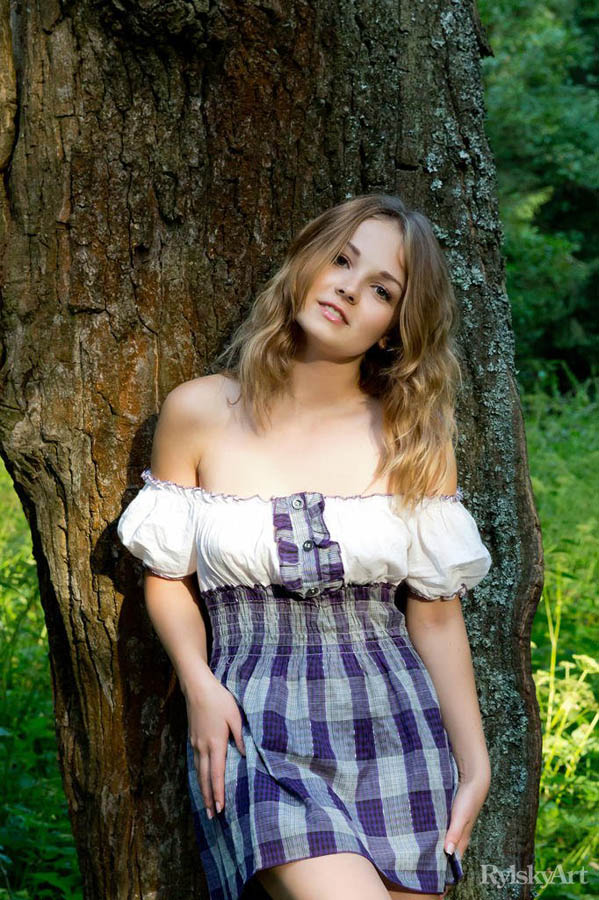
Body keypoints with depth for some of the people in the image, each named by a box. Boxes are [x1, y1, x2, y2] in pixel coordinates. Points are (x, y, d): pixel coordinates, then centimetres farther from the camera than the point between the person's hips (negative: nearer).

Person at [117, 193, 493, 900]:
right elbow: (167, 576, 9)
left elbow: (436, 612, 6)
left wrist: (475, 763, 4)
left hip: (393, 728, 3)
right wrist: (199, 686, -7)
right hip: (256, 729, -2)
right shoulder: (199, 412, 1)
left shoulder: (415, 438, 4)